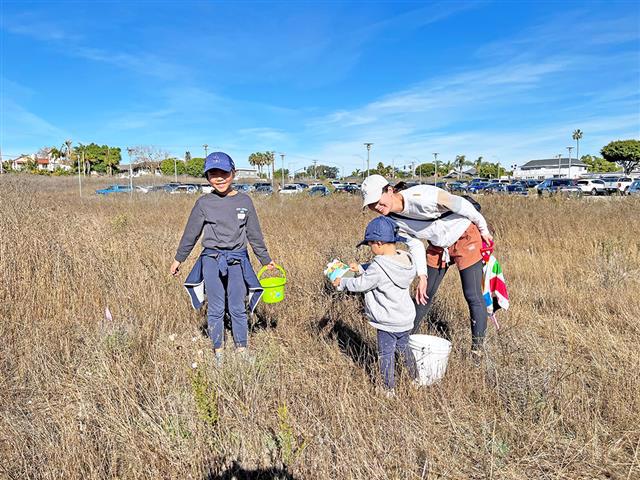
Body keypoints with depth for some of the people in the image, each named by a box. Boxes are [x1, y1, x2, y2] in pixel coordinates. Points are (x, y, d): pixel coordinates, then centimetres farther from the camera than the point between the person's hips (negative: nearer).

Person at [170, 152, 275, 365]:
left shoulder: (244, 201, 2)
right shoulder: (204, 203, -1)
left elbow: (254, 234, 10)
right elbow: (191, 233, 9)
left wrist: (265, 259, 15)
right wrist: (178, 259, 14)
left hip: (237, 261, 0)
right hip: (211, 260, 0)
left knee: (237, 308, 7)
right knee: (216, 309, 7)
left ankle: (241, 348, 24)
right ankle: (218, 350, 23)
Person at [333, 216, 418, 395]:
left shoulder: (378, 266, -26)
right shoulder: (405, 259, -2)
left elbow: (361, 284, -14)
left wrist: (342, 283, 1)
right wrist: (360, 269, 8)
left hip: (388, 322, -8)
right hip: (406, 319, 8)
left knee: (386, 354, 9)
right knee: (404, 347, 26)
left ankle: (389, 389, 19)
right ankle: (416, 378, 39)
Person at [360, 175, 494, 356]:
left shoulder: (420, 196, -33)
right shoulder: (393, 220, -10)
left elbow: (461, 204, -23)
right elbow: (415, 245, 0)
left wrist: (483, 229, -11)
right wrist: (422, 276, -7)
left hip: (466, 238, -6)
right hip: (438, 246, 6)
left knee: (473, 296, -4)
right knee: (424, 295, 12)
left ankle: (477, 350, 12)